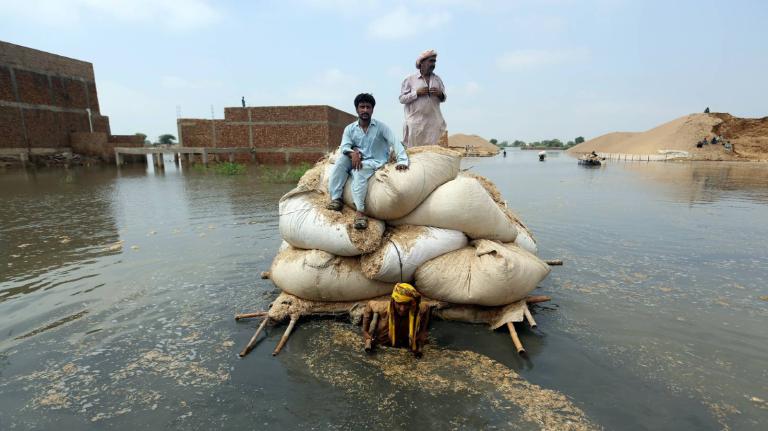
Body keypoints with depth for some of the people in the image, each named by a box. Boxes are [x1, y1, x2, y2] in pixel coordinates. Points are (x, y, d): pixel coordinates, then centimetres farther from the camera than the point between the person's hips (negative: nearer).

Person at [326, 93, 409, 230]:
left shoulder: (381, 127, -1)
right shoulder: (350, 129, 6)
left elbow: (395, 143, -12)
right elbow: (344, 147, -6)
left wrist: (402, 161, -28)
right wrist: (353, 153, -30)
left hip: (374, 162, -3)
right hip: (356, 161, 4)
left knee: (359, 171, -35)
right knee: (341, 159, -25)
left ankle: (360, 211, -39)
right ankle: (336, 199, -24)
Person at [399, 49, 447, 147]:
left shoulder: (437, 79, 15)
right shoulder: (410, 79, 4)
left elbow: (443, 98, 19)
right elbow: (402, 99, 0)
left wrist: (440, 94, -4)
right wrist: (417, 93, -12)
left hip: (434, 122, 3)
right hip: (416, 122, -3)